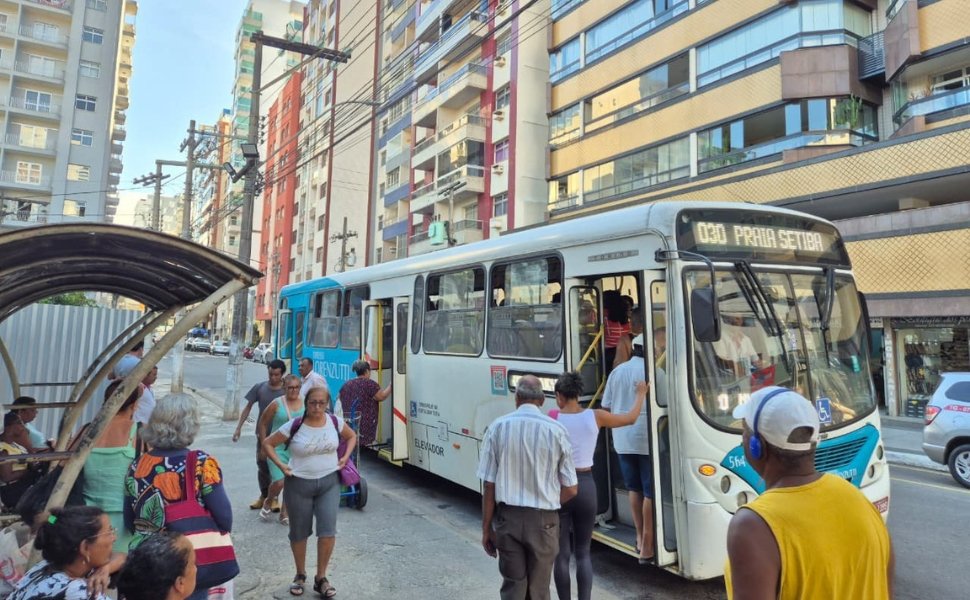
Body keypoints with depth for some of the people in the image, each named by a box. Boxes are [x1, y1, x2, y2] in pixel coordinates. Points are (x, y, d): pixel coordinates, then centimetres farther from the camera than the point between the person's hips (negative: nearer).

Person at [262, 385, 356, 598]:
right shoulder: (294, 426, -13)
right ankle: (300, 575, 36)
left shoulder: (335, 422, -6)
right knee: (299, 533, 13)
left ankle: (321, 579, 14)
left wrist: (345, 457, 1)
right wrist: (281, 465, -10)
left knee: (328, 531, -6)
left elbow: (352, 436, 14)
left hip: (329, 482, 1)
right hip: (299, 484, -1)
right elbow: (267, 443, -1)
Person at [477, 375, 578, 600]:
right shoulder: (556, 430, -9)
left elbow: (489, 486, -5)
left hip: (507, 518, 1)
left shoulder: (498, 427, -7)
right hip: (543, 521, 0)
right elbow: (571, 489, -3)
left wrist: (486, 528, 5)